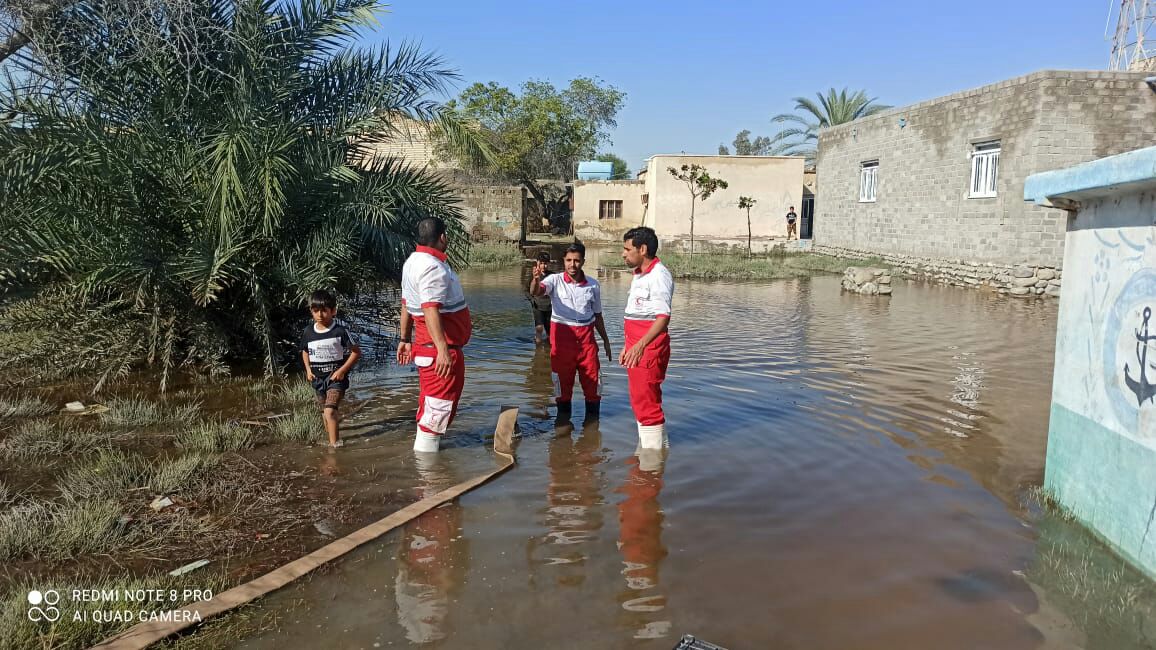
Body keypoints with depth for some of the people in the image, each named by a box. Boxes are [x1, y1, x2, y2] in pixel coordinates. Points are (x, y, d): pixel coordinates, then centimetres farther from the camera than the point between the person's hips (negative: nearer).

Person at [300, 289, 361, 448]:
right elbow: (305, 351, 20)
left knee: (330, 411, -21)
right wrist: (308, 369, 7)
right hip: (318, 379, 6)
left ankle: (335, 444, -15)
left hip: (336, 377, -6)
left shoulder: (340, 331, -13)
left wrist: (342, 370, -14)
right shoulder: (308, 332, 0)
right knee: (324, 413, 19)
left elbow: (356, 352, -9)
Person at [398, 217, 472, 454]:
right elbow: (431, 311, -30)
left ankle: (425, 443, 34)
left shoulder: (413, 262, 12)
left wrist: (405, 339, 24)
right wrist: (443, 350, -35)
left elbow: (406, 303, 18)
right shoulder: (433, 268, -21)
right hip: (440, 346, -11)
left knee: (431, 396, 22)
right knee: (441, 399, -3)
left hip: (423, 343, 11)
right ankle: (426, 449, 2)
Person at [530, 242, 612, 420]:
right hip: (562, 334, -2)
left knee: (592, 380, 6)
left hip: (586, 336, 2)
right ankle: (563, 417, 21)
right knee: (563, 380, 7)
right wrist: (536, 280, -49)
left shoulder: (593, 285, 3)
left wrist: (605, 339, 17)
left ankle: (592, 417, 21)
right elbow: (535, 292, -26)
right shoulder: (555, 280, -6)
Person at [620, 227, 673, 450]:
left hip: (650, 347, -10)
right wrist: (628, 345, 24)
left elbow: (663, 317, -25)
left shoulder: (658, 275, -15)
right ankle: (645, 451, 29)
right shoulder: (638, 275, 17)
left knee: (647, 403, -7)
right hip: (636, 347, 10)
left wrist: (641, 345, -36)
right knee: (640, 401, 17)